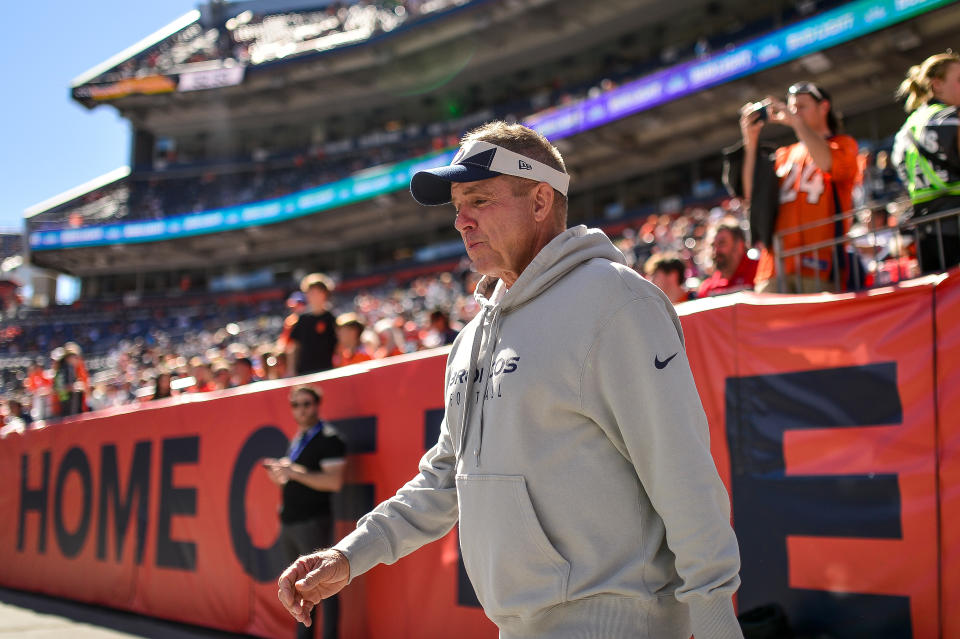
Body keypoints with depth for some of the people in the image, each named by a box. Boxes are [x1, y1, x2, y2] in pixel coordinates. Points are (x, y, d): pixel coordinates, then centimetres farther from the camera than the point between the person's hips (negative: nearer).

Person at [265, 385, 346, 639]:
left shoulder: (329, 439, -9)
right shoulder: (297, 440, 18)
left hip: (313, 523, -9)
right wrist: (278, 472, 8)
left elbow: (334, 481, -20)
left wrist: (294, 473, -20)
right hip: (289, 523, 9)